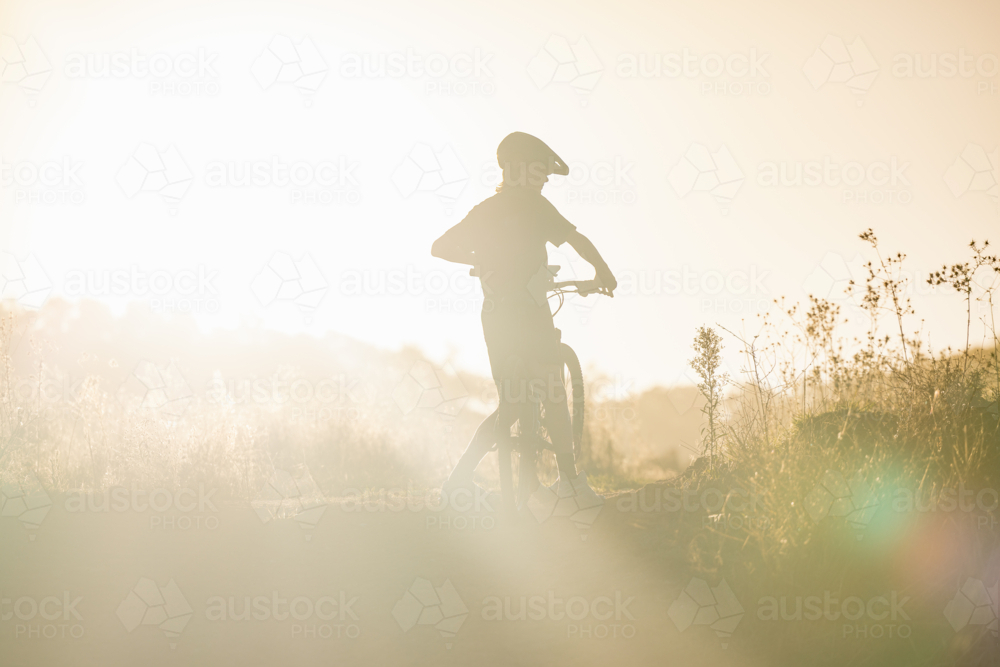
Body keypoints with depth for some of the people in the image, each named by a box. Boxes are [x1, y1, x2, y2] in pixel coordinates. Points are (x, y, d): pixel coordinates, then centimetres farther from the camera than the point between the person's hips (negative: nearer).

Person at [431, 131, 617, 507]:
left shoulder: (484, 210, 12)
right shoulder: (530, 204, -4)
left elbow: (440, 247, 14)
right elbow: (576, 239, -9)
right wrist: (602, 270, 5)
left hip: (494, 317, 6)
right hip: (528, 313, -6)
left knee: (511, 405, 12)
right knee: (554, 397, 8)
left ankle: (462, 475, -1)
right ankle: (570, 479, 11)